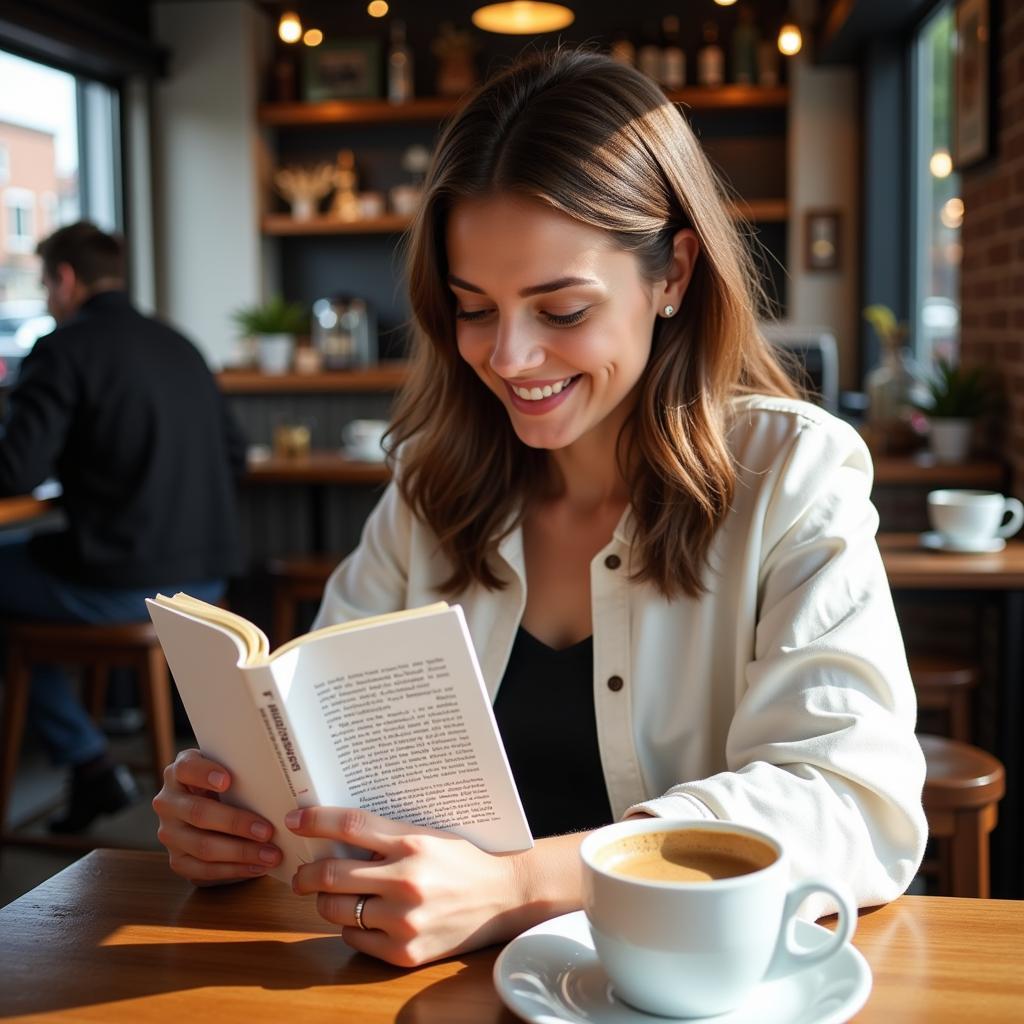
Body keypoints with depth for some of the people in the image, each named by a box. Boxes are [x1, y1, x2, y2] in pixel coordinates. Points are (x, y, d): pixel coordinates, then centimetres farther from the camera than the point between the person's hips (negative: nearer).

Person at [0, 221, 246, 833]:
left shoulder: (64, 349, -8)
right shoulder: (178, 345, 12)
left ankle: (90, 764, 13)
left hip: (125, 587, -8)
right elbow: (235, 455, 18)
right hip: (206, 576, 8)